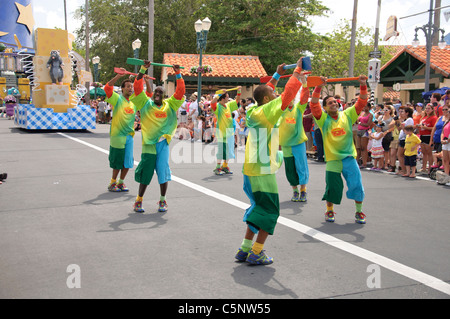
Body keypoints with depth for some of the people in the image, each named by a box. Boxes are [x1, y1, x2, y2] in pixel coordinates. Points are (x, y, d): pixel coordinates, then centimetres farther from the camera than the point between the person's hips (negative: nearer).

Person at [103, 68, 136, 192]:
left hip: (129, 135, 5)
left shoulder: (135, 101, 10)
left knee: (127, 161, 8)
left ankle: (121, 182, 22)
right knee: (118, 161, 2)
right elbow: (107, 87, -19)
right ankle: (112, 183, 17)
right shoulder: (117, 99, -5)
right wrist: (119, 75, -26)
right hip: (117, 135, -5)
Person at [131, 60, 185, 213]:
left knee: (163, 171, 0)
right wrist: (143, 70, -9)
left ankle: (162, 201, 13)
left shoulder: (170, 105, 10)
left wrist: (178, 74, -5)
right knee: (145, 172, 3)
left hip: (163, 142, 1)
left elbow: (180, 91, 4)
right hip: (148, 143, -1)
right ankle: (139, 200, 16)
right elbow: (138, 87, -3)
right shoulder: (146, 103, 6)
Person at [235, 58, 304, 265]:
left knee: (258, 208, 18)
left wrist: (277, 75, 30)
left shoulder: (253, 111, 9)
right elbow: (287, 94, -17)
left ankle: (245, 249, 20)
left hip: (251, 170, 9)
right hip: (263, 171, -9)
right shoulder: (267, 111, -13)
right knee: (269, 211, 2)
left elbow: (265, 93, 27)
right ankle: (256, 253, 2)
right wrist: (298, 70, -7)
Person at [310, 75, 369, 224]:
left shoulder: (347, 115, 4)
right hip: (332, 158, -2)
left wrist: (363, 86, -15)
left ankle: (359, 212, 18)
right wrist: (319, 87, -26)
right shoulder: (323, 119, -2)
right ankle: (329, 210, 24)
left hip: (349, 157, 2)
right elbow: (314, 104, -16)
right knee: (332, 187, 2)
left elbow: (362, 102, -1)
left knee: (356, 185, 0)